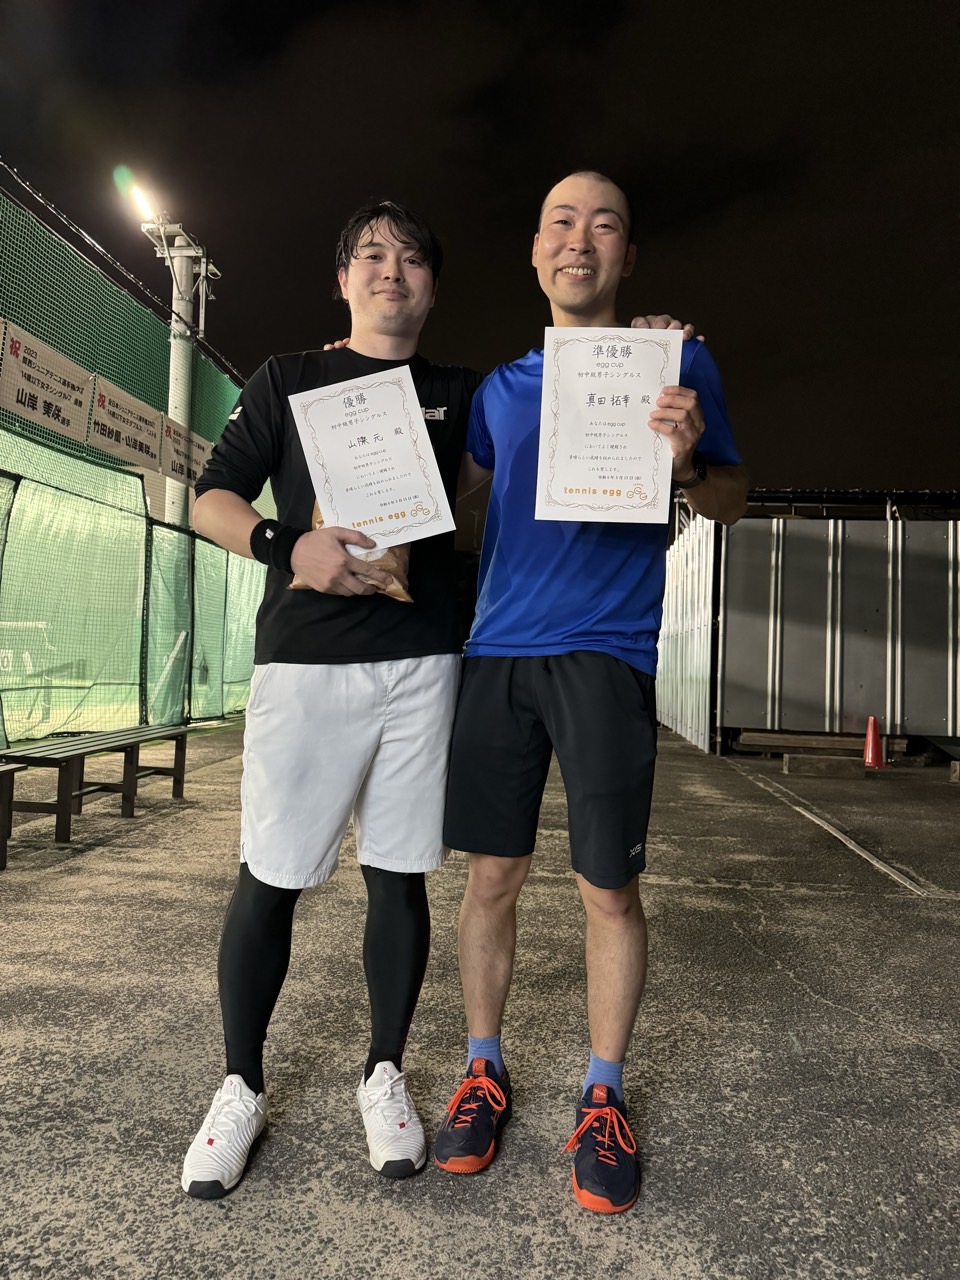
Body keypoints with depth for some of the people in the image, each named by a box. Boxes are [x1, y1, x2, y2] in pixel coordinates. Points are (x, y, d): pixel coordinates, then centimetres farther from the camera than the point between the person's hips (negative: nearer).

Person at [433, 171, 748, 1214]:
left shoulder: (676, 359, 6)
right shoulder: (499, 385, 16)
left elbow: (732, 502, 5)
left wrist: (688, 463, -16)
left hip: (606, 655, -3)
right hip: (496, 652, 3)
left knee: (608, 890, 1)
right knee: (491, 875, 7)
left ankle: (602, 1098, 22)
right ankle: (483, 1071, 26)